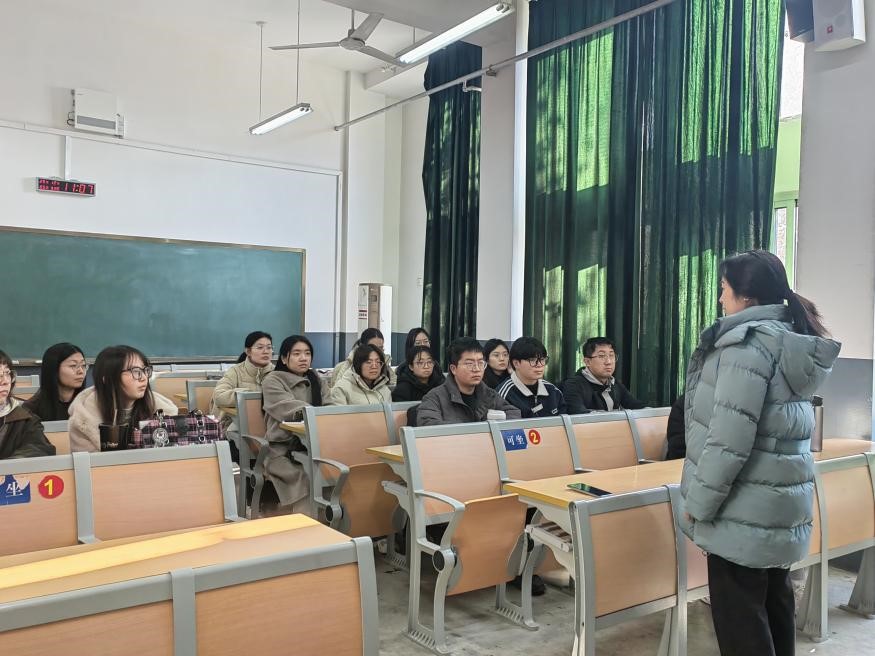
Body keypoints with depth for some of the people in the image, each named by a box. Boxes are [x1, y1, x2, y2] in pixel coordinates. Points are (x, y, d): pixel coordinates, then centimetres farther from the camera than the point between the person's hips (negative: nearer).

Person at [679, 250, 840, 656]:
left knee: (739, 616, 1)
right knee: (773, 603, 19)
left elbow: (729, 438, -22)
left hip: (745, 510, -9)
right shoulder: (792, 341, 11)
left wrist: (698, 503, -14)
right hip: (780, 502, 9)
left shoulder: (747, 342, -18)